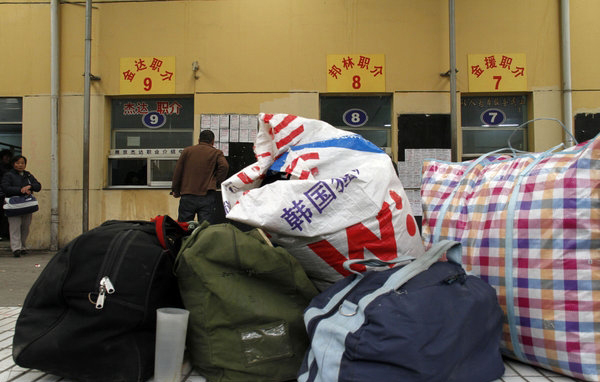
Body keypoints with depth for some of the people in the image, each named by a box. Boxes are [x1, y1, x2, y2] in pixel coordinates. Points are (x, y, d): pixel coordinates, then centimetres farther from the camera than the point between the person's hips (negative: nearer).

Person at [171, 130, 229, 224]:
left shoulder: (187, 151, 11)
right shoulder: (216, 153, 5)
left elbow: (178, 171, 8)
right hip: (207, 197, -2)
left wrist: (175, 190, 15)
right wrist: (216, 182, -1)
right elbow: (224, 166, -13)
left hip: (187, 197, 2)